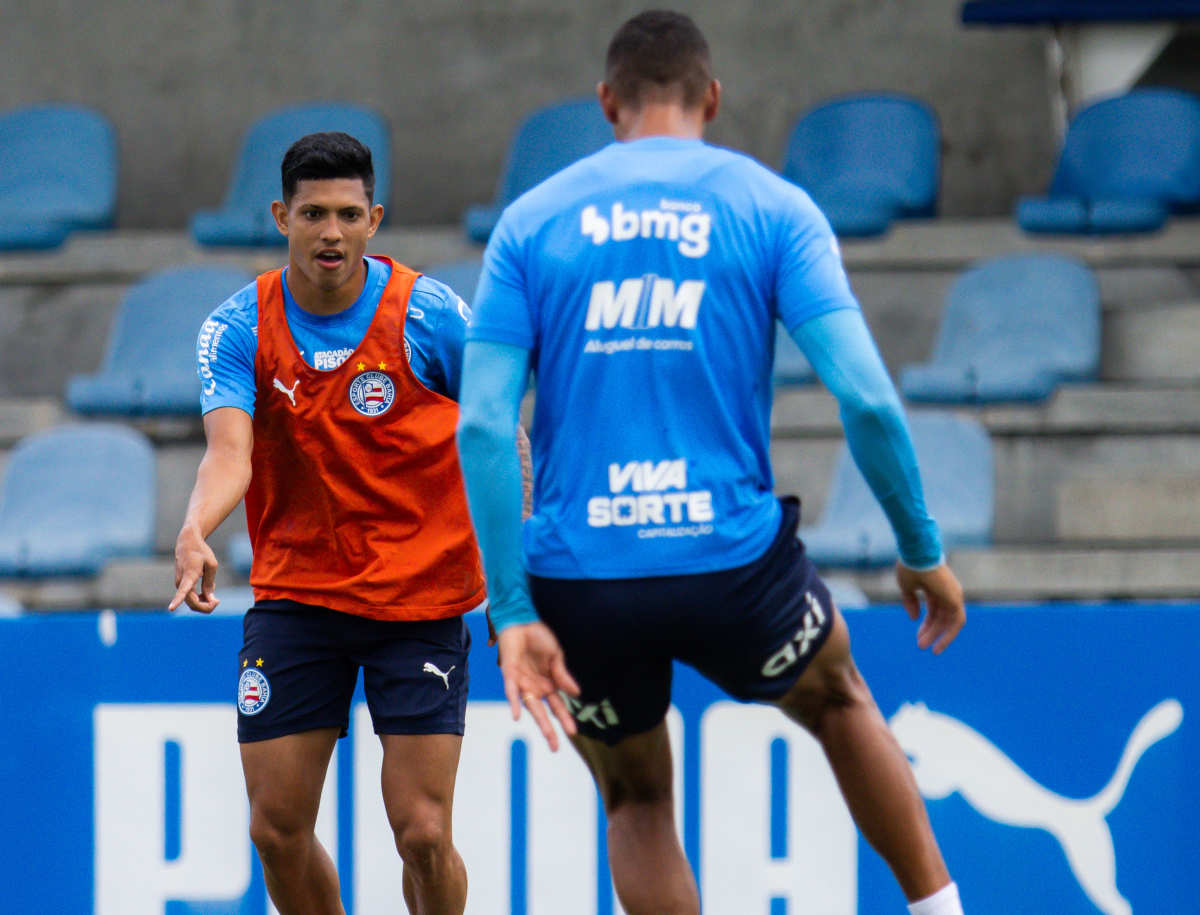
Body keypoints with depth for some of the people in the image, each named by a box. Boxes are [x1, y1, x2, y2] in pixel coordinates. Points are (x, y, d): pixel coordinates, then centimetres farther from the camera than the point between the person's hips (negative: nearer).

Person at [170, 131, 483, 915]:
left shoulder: (429, 314, -9)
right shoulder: (238, 329, -5)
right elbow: (229, 451, -17)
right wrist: (196, 533, -37)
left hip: (419, 598, -2)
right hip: (295, 594, 2)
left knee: (422, 834, -9)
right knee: (277, 828, 0)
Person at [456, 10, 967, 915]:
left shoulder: (530, 222, 6)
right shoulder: (774, 209, 2)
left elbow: (482, 426, -4)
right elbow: (867, 399, -9)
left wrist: (514, 614, -5)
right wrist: (922, 552, 3)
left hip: (579, 581, 1)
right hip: (733, 564, -1)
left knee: (637, 805, 23)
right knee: (838, 700, 31)